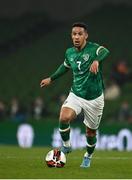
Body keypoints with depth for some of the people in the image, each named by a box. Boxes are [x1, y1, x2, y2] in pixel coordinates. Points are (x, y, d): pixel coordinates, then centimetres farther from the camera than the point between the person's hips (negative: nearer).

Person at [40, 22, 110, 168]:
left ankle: (88, 156, 38)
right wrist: (51, 78, 31)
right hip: (76, 94, 3)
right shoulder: (69, 53, 2)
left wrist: (96, 60, -61)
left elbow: (105, 52, -40)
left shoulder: (93, 48, -16)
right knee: (64, 118, -25)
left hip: (94, 97, -3)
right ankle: (66, 145, 2)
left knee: (91, 132, 9)